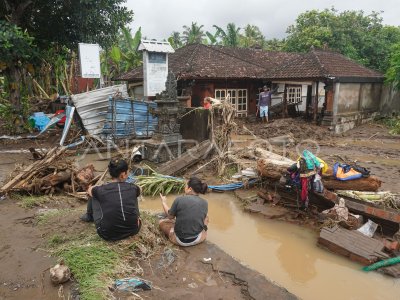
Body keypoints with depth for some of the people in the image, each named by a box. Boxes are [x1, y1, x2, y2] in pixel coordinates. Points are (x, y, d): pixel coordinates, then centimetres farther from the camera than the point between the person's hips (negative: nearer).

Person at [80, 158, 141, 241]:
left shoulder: (102, 190, -9)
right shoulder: (133, 188, -6)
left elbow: (89, 190, 18)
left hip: (108, 234, -1)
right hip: (132, 230, 1)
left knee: (93, 196, 19)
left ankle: (89, 216, 47)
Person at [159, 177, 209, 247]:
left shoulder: (179, 200, -17)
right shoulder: (204, 203, -7)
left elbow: (170, 216, -1)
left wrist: (164, 202, 16)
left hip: (179, 240, -3)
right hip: (198, 239, 3)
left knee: (162, 222, 20)